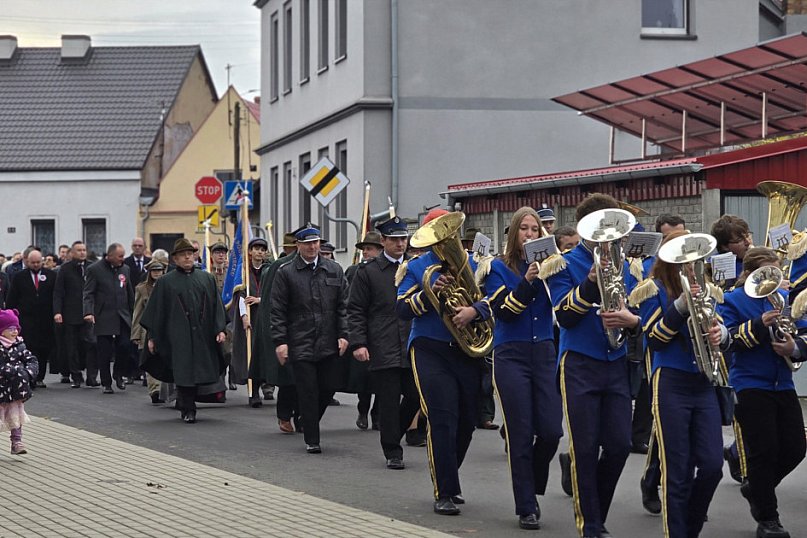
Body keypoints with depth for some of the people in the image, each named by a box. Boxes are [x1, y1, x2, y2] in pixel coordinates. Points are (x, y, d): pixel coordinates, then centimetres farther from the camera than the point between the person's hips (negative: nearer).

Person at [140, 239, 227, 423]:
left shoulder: (207, 278, 10)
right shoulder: (165, 282, 4)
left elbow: (216, 304, 9)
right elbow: (156, 311, 4)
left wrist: (220, 329, -2)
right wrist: (152, 337, 1)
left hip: (202, 335, 3)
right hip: (178, 336, -3)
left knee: (200, 372, 4)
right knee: (183, 372, -5)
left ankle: (184, 402, 27)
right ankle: (188, 410, 5)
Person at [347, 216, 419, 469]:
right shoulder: (367, 271, 2)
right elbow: (355, 311, 1)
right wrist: (358, 343, -9)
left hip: (413, 349, 3)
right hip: (382, 351, -3)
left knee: (415, 397, 1)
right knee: (388, 401, -2)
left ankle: (393, 436, 25)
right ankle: (393, 452, 8)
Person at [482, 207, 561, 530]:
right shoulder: (499, 268, 2)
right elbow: (501, 311, -11)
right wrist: (526, 281, -22)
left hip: (544, 354, 3)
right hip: (512, 355, -3)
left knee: (551, 431, -4)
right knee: (522, 434, -4)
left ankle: (532, 487, 21)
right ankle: (526, 508, 5)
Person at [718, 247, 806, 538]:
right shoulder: (733, 300, -3)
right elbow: (728, 340, -16)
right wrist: (760, 324, -27)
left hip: (783, 385, 5)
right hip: (750, 386, -5)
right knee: (764, 451, -6)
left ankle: (755, 488, 30)